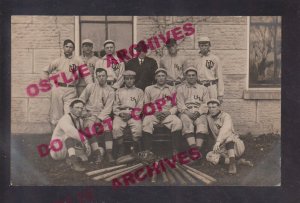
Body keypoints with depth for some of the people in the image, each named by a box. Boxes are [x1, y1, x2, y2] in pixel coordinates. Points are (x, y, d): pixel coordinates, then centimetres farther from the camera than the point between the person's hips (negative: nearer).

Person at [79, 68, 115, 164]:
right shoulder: (90, 86, 9)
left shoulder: (110, 90, 7)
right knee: (90, 126, -30)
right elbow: (81, 100, 10)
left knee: (108, 126, -30)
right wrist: (84, 111, -5)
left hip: (103, 114, 0)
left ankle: (109, 153, -29)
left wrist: (99, 118, -14)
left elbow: (108, 107, -2)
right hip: (90, 114, 0)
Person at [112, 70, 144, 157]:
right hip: (120, 115, 2)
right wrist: (120, 113, -6)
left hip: (134, 115, -1)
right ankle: (121, 153, -18)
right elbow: (115, 107, 14)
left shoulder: (139, 91, 18)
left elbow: (140, 107, 7)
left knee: (137, 129, -32)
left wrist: (131, 114, -9)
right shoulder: (119, 91, 23)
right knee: (116, 128, -29)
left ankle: (137, 153, -17)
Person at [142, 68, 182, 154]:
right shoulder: (149, 89, 20)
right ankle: (147, 151, -36)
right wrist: (154, 113, -7)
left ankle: (175, 151, -33)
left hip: (168, 114, 0)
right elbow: (146, 106, 12)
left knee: (177, 122, -32)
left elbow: (175, 106, 12)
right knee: (146, 122, -34)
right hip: (153, 114, 0)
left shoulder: (172, 89, 21)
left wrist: (169, 112, -9)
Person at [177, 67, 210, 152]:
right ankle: (193, 148, -49)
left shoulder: (203, 88, 23)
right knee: (187, 124, -35)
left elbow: (206, 104, 10)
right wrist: (188, 112, -12)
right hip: (185, 112, -1)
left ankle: (198, 148, -44)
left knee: (202, 124, -33)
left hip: (199, 113, 1)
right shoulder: (180, 88, 21)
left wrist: (198, 112, -10)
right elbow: (180, 104, 7)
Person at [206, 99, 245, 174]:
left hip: (236, 145, -5)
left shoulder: (226, 116, -15)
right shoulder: (209, 118, 3)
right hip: (223, 148, 5)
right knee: (210, 157, -20)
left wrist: (218, 142, -50)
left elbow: (225, 129, -36)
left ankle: (232, 162, -40)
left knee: (228, 134, -36)